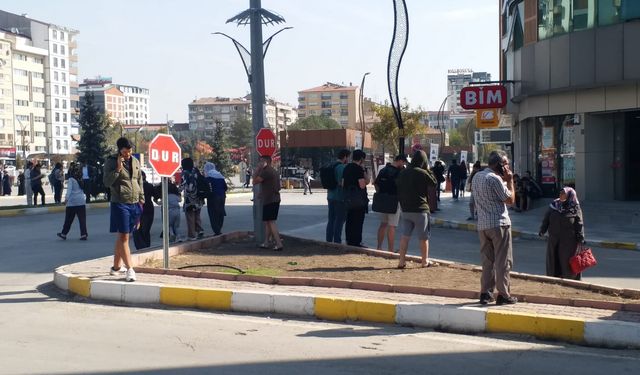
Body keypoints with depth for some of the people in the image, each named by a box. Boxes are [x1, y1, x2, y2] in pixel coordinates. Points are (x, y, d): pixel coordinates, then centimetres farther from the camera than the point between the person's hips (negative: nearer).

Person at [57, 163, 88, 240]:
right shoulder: (80, 179, 10)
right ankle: (83, 234, -6)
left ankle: (64, 233, 19)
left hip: (72, 202, -4)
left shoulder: (70, 180, -5)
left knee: (68, 219, 7)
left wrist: (67, 197, -32)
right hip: (81, 201, 4)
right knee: (82, 219, 0)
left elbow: (69, 189, -21)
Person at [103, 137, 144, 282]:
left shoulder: (135, 161, 12)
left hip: (134, 204, 5)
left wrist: (141, 199, 14)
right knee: (123, 237, -8)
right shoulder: (111, 161, -3)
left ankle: (116, 267, 22)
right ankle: (129, 269, -9)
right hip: (120, 204, -5)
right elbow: (106, 182, -10)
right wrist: (118, 168, -18)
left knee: (122, 236, 13)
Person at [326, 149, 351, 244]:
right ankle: (337, 242, -1)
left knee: (331, 219, 12)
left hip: (331, 196, 8)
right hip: (340, 198, -8)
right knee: (339, 220, -2)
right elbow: (341, 183, -24)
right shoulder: (342, 167, -15)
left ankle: (329, 240, 15)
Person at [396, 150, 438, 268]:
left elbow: (398, 190, 9)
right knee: (423, 237, 8)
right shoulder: (422, 173, -14)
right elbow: (434, 182, 0)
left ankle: (401, 261, 6)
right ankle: (425, 261, 17)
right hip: (420, 210, -5)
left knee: (405, 235, 8)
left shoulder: (403, 173, 5)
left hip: (405, 210, 5)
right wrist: (428, 170, 6)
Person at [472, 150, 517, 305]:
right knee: (503, 261, 0)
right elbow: (510, 199, -11)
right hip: (499, 224, -8)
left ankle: (485, 293, 12)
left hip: (482, 225, 8)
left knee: (487, 260, 12)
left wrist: (504, 180, 14)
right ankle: (503, 295, 3)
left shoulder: (477, 176, 12)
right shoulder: (495, 179, -14)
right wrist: (509, 180, -2)